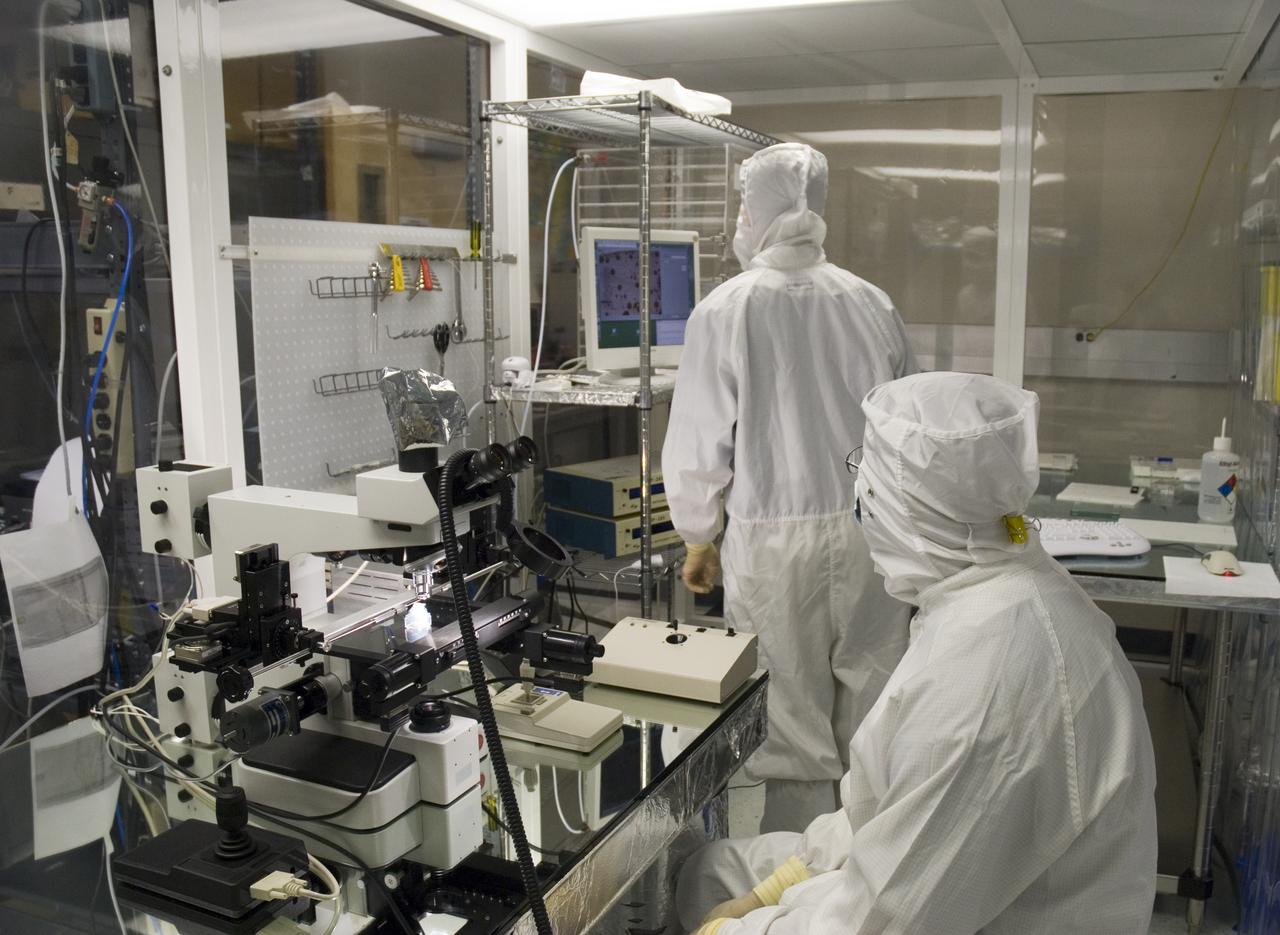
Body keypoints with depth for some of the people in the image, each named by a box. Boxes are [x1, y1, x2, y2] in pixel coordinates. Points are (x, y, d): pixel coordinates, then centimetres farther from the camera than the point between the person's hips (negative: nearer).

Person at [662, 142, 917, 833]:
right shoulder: (872, 304, 2)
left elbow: (697, 449, -6)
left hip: (777, 543, -3)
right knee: (873, 731, 14)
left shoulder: (725, 313, -9)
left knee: (797, 733, 9)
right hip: (873, 535, 4)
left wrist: (698, 540, 8)